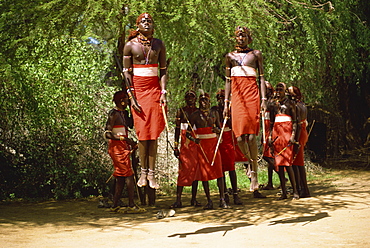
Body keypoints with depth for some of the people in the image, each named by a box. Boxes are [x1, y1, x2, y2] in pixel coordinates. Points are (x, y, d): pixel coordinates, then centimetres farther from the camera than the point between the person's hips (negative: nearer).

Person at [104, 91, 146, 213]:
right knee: (129, 175, -11)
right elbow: (107, 133, -17)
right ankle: (131, 205, -10)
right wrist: (124, 138, -22)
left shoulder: (123, 113, 15)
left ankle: (115, 205, 12)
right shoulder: (114, 114, -12)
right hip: (117, 147, -9)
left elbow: (130, 125, 28)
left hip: (123, 148, 9)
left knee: (121, 177, 9)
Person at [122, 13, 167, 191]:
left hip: (154, 89, 2)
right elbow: (127, 72, -1)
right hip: (137, 89, -1)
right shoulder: (130, 45, 1)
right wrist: (131, 96, -8)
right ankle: (143, 172, 3)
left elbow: (163, 70, 7)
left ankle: (152, 173, -2)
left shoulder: (159, 45, 8)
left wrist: (163, 92, -5)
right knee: (142, 132, -4)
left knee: (154, 133, -3)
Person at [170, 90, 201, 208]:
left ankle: (194, 199, 9)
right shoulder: (181, 111, 7)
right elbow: (177, 128, 6)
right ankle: (178, 200, -13)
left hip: (197, 143, 2)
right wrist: (176, 146, -1)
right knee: (183, 170, -9)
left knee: (196, 170, 3)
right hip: (185, 143, -2)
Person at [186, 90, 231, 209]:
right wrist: (194, 139, -20)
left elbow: (220, 129, 16)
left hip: (214, 144, 2)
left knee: (219, 171, -7)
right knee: (204, 173, -1)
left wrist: (217, 130, -8)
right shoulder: (195, 115, 0)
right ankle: (209, 201, 6)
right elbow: (188, 133, 0)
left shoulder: (214, 113, 8)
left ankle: (222, 200, -5)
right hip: (201, 146, -2)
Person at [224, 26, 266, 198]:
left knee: (251, 135, -10)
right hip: (236, 96, 2)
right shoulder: (230, 56, 17)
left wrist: (263, 99, -3)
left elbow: (262, 78, 8)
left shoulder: (256, 54, 11)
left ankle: (254, 182, -6)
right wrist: (226, 103, 10)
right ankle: (251, 164, 17)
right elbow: (228, 81, 17)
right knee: (239, 136, -9)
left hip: (252, 94, -2)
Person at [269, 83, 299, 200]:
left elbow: (294, 121, -1)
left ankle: (295, 191, -8)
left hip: (287, 133, -5)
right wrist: (270, 137, 9)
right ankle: (284, 192, 5)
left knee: (287, 162, -13)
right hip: (276, 134, 5)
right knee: (279, 163, 1)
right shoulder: (273, 105, 16)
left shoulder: (290, 103, 3)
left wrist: (293, 135, -13)